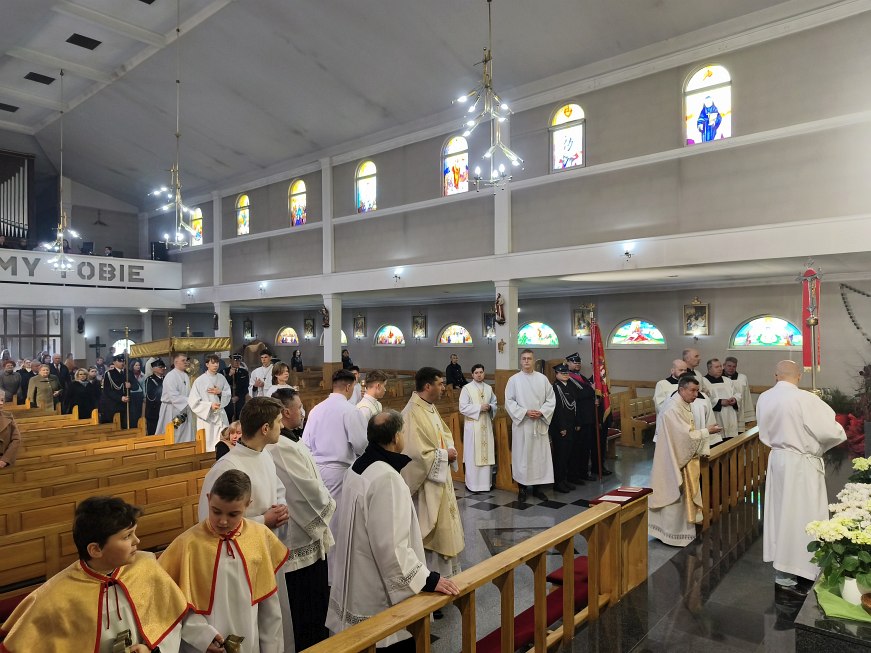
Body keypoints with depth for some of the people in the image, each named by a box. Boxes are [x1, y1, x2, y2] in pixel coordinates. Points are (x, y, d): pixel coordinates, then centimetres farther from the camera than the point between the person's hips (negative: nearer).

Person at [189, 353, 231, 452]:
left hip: (221, 416, 4)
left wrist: (220, 392, -11)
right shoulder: (199, 381, -9)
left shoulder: (221, 378, 4)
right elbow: (193, 402, -10)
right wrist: (210, 406, -18)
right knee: (208, 446, -1)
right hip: (206, 416, -4)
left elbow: (228, 395, 9)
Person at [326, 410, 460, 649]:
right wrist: (427, 579, -20)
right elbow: (391, 545, -28)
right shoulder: (387, 478, -27)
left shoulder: (357, 467, 2)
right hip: (381, 595, -9)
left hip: (359, 584, 9)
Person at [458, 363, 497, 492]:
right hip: (472, 425, -5)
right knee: (473, 454, -1)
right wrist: (479, 408, -18)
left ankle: (486, 482, 18)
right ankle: (472, 483, 8)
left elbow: (495, 404, 15)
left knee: (487, 453, 8)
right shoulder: (466, 388, -6)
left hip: (486, 425, 5)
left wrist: (490, 407, -8)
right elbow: (463, 407, -12)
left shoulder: (489, 388, 10)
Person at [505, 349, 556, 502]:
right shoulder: (514, 379, 0)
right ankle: (522, 488, 13)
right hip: (521, 423, -2)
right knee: (522, 455, 2)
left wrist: (541, 412, -11)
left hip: (540, 423, 2)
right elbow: (509, 401, -3)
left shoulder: (542, 378, 4)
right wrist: (525, 412, -14)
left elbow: (551, 399, 4)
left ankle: (537, 487, 17)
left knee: (540, 454, 5)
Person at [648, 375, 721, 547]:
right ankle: (671, 534, 15)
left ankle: (681, 529, 30)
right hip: (674, 459, -10)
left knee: (683, 494, 17)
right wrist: (706, 431, -14)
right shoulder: (673, 408, -24)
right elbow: (686, 435, -24)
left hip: (684, 457, 10)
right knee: (674, 495, 2)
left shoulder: (684, 405, 8)